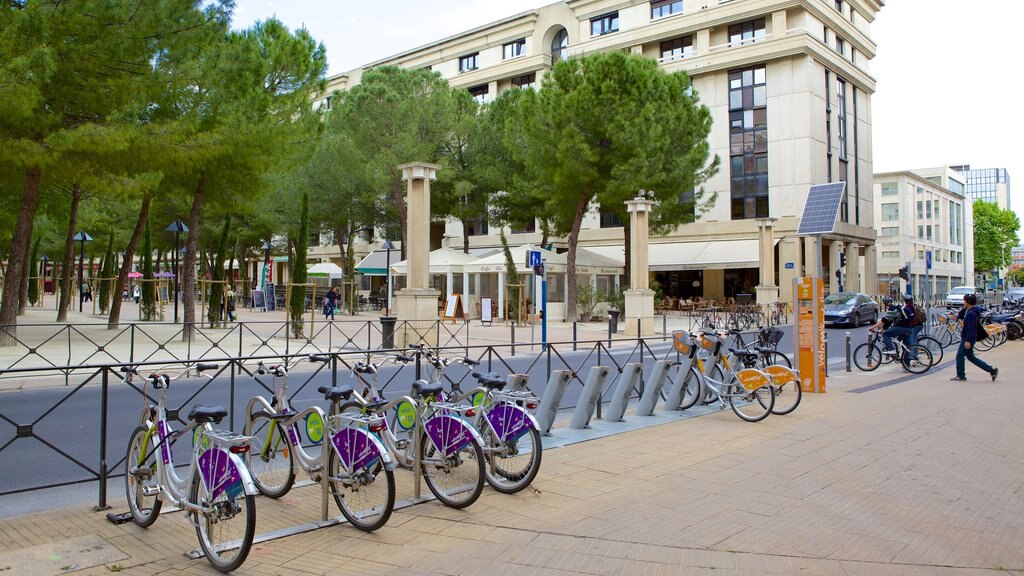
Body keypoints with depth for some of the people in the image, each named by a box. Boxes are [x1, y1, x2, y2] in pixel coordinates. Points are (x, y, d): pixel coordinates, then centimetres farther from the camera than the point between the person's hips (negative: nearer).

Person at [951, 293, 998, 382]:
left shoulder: (971, 313, -20)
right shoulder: (968, 311, 10)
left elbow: (971, 328, -24)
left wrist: (968, 341, -26)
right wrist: (964, 308, 5)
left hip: (968, 339, -10)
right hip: (966, 338, 10)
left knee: (959, 356, -2)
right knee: (971, 357, 16)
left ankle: (960, 376, 6)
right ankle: (992, 370, 19)